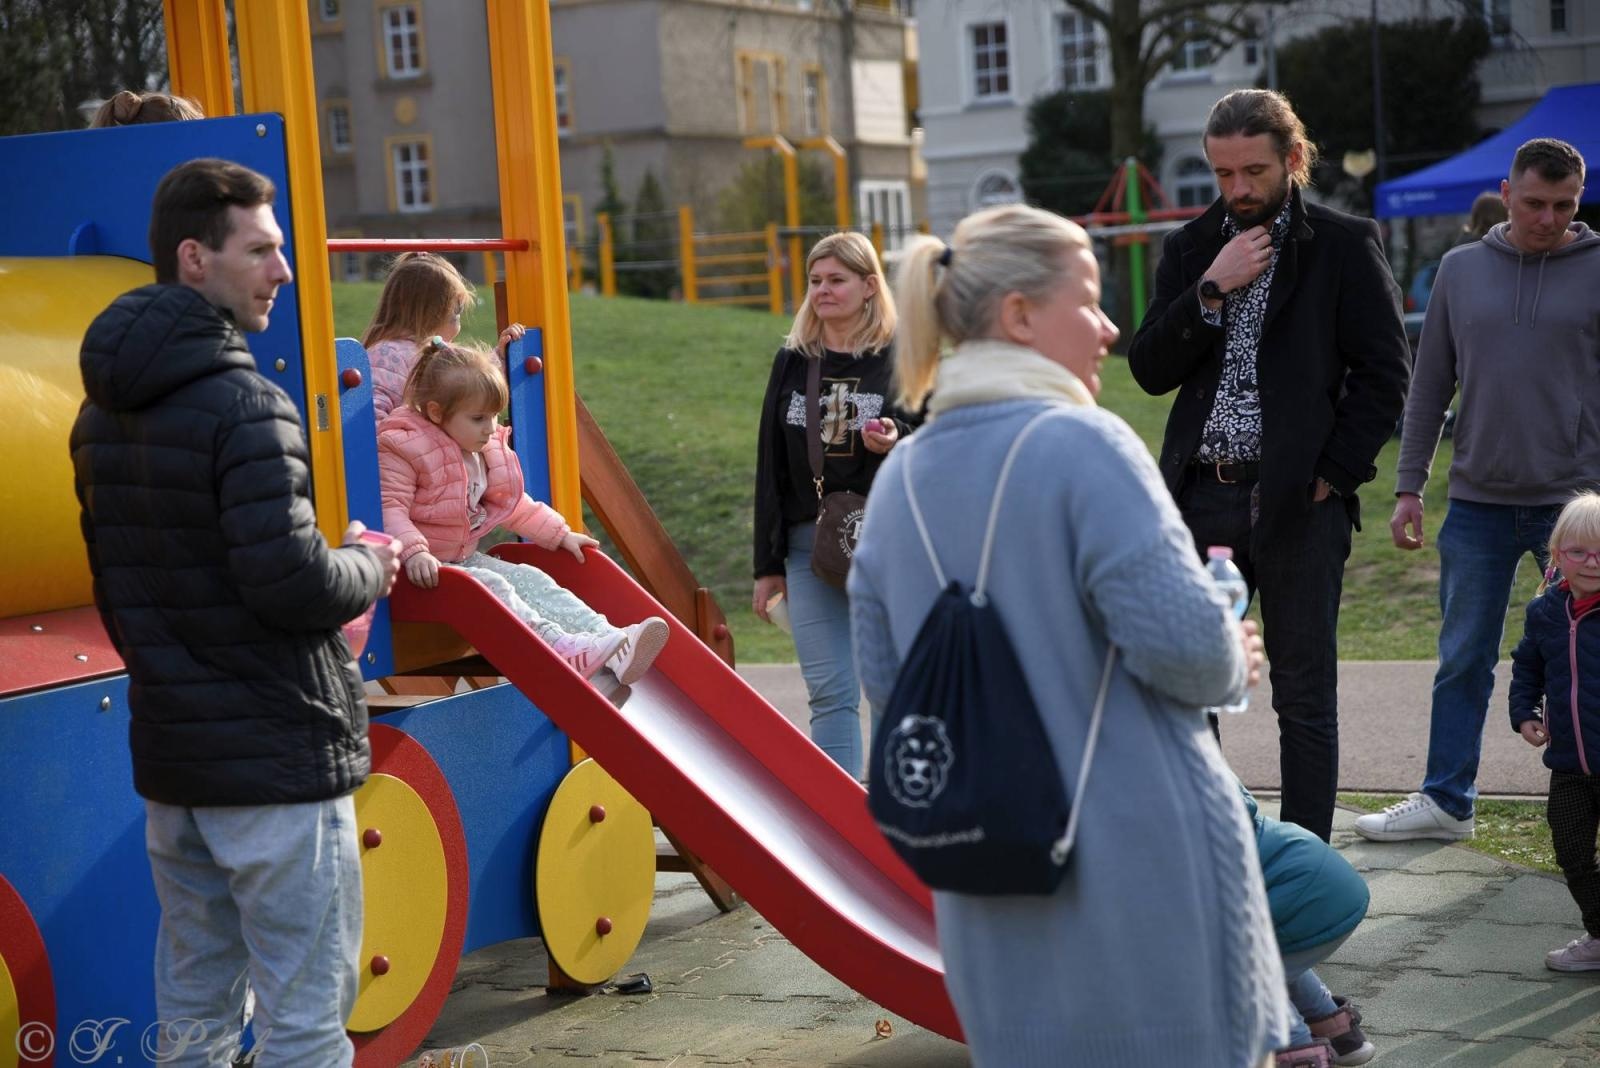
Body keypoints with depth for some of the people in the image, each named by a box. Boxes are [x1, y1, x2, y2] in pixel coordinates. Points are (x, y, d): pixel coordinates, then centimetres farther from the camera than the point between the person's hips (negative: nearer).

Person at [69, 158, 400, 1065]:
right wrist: (370, 570, -5)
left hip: (168, 756, 9)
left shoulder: (102, 415, 11)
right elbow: (288, 579, -23)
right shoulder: (245, 405, -17)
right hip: (277, 755, -8)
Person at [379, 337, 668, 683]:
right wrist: (413, 552, -38)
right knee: (491, 587, -29)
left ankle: (611, 643, -28)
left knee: (531, 580, -11)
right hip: (426, 569, -8)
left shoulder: (489, 450, 12)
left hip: (466, 558, 8)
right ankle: (563, 648, -46)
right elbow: (390, 508, -23)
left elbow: (512, 503, 22)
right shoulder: (404, 448, -14)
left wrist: (559, 534, 16)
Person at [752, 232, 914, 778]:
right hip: (809, 546, 3)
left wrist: (896, 443, -22)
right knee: (829, 693, -1)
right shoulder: (792, 362, 11)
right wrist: (768, 564, 8)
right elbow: (770, 466, 11)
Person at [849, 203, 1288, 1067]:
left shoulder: (899, 477, 6)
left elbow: (886, 678, 8)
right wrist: (1233, 665, 1)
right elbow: (1180, 636, -20)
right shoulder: (1082, 444, -14)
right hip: (1136, 856, -6)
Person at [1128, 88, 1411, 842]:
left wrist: (1333, 475, -9)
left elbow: (1385, 371, -3)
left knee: (1304, 698, 4)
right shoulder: (1189, 249, 11)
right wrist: (1212, 289, -9)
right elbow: (1149, 371, 3)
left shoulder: (1345, 246, 0)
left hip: (1298, 502, -4)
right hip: (1201, 498, 4)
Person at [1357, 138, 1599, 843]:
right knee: (1463, 660, 8)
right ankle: (1446, 799, 18)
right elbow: (1430, 385, 10)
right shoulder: (1462, 269, 6)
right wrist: (1408, 486, 6)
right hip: (1478, 501, 2)